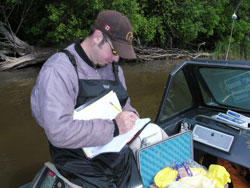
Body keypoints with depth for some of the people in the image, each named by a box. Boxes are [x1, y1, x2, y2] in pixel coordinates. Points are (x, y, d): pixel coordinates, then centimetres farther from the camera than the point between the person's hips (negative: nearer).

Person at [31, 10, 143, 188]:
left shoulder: (113, 67, 7)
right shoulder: (58, 70, -18)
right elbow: (59, 131, -28)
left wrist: (129, 114, -3)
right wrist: (114, 127, -25)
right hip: (82, 165, -6)